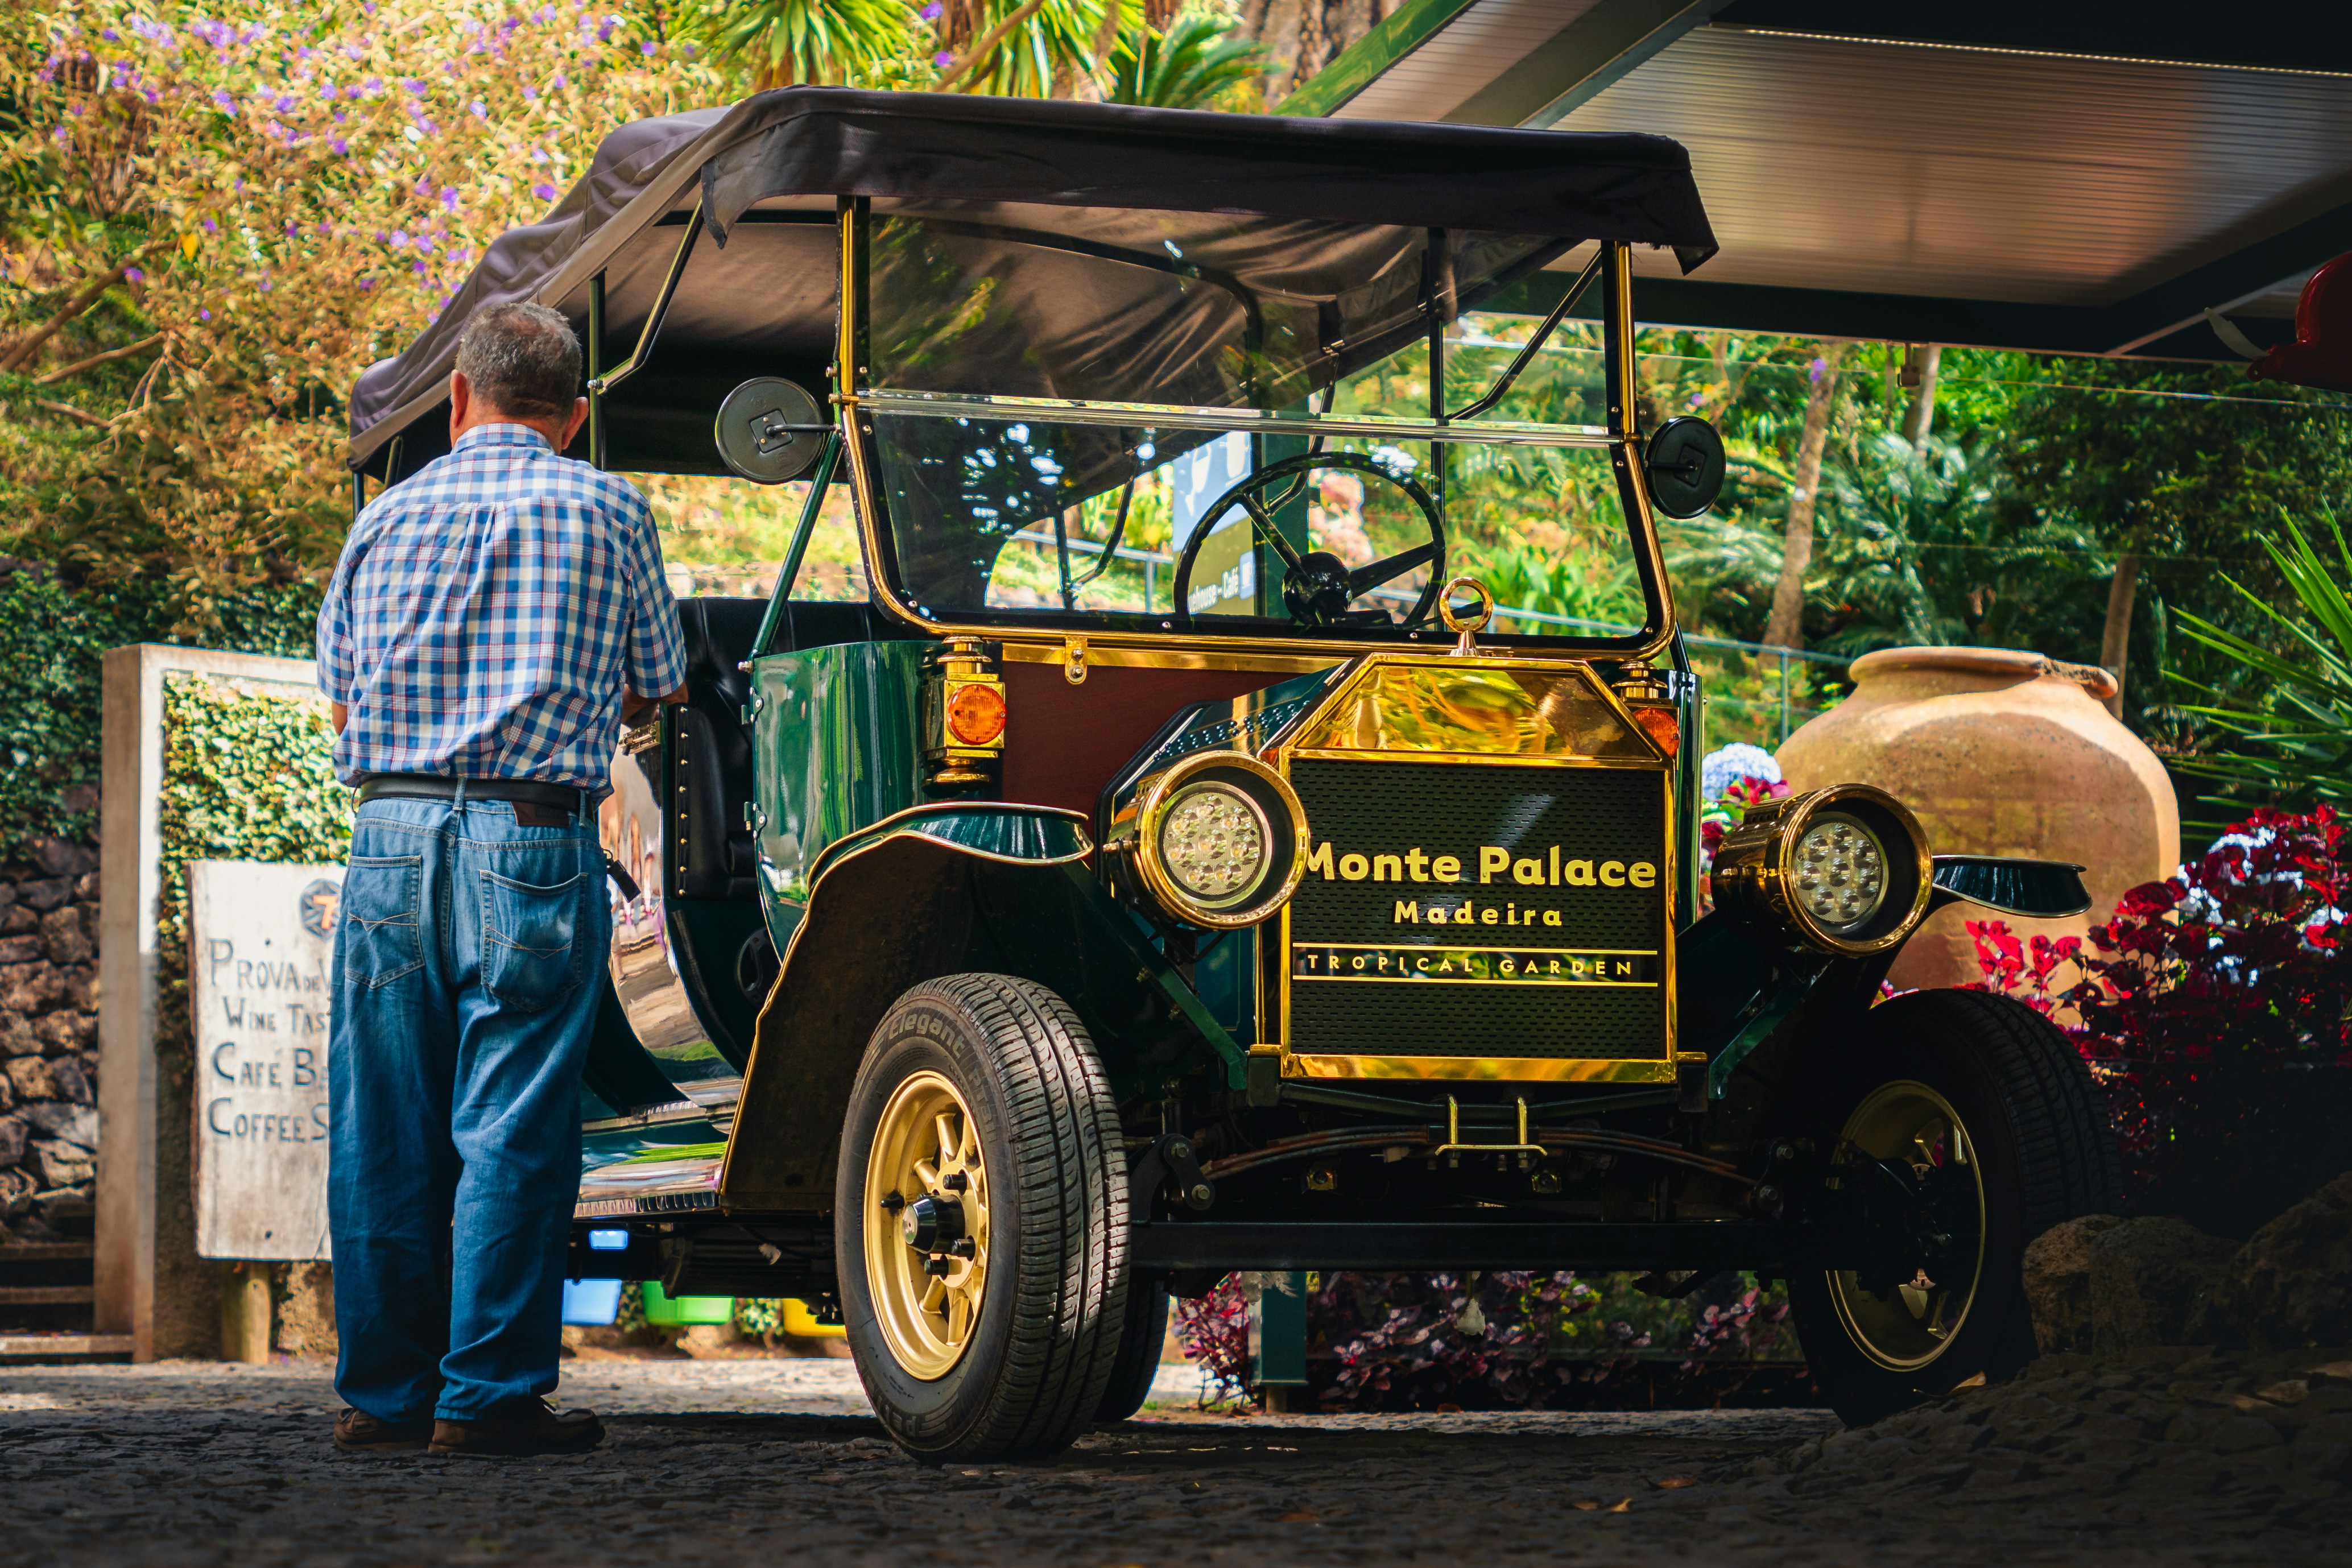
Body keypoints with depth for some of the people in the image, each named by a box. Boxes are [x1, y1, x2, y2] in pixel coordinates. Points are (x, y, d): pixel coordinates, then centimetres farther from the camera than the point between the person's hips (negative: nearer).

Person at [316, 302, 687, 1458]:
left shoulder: (386, 518, 10)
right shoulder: (606, 512, 3)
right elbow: (658, 693, 14)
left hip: (390, 837, 3)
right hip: (533, 844, -3)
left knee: (380, 1132, 8)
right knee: (512, 1132, -1)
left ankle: (381, 1393, 13)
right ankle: (488, 1396, -1)